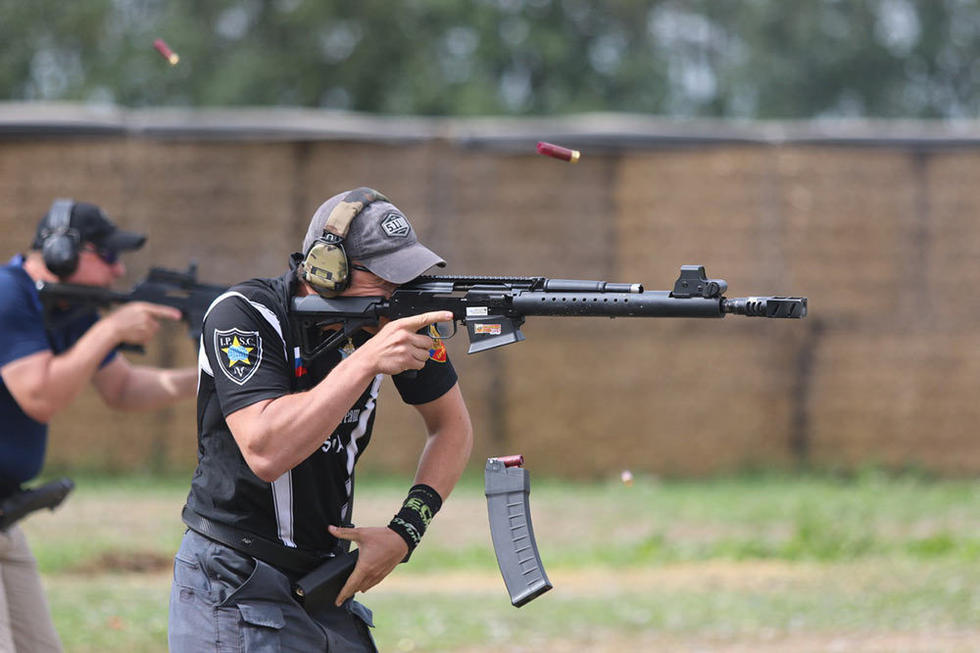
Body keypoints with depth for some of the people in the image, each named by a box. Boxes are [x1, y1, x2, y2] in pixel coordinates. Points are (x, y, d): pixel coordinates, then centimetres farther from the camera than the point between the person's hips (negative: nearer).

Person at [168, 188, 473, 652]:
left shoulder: (400, 317, -4)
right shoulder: (244, 316, -18)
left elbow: (452, 427, 9)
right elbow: (266, 452, -31)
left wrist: (406, 531, -5)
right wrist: (366, 361, -34)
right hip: (233, 591, -6)